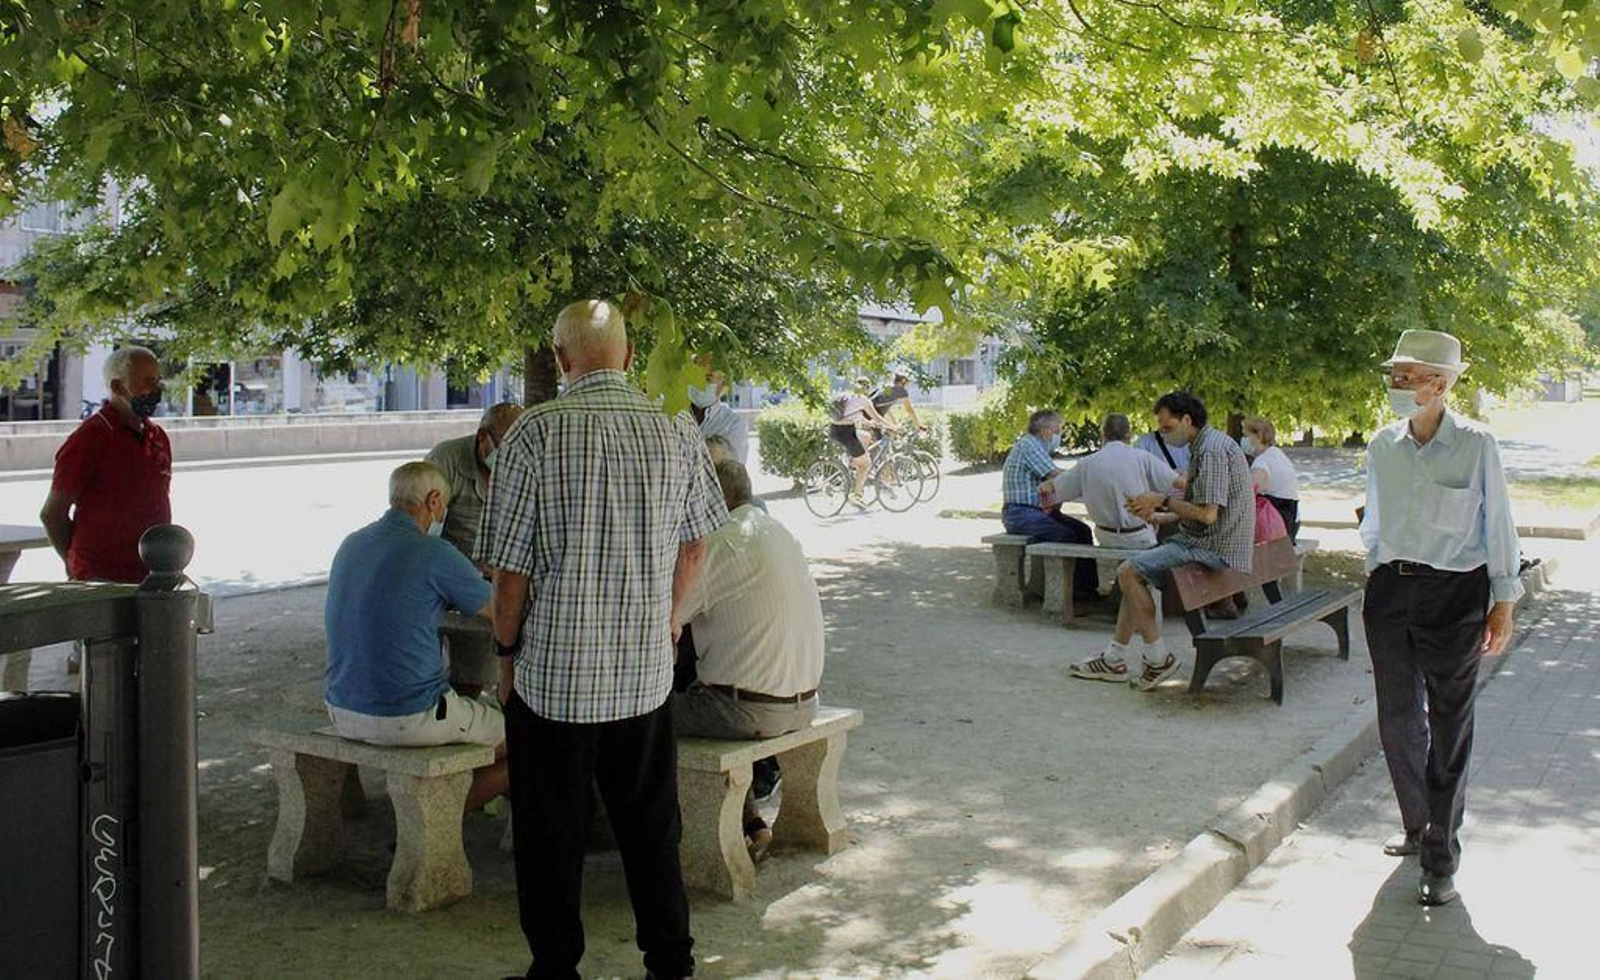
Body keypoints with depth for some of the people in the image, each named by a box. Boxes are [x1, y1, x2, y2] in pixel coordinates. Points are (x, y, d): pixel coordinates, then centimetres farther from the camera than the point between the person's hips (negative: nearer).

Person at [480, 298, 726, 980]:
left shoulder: (535, 433, -13)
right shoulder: (678, 434, -3)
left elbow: (510, 568, -11)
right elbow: (694, 548, 7)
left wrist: (508, 650, 4)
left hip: (553, 674, -3)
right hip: (646, 674, 3)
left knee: (551, 834, 13)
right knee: (650, 824, 18)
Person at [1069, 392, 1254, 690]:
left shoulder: (1212, 450, -19)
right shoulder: (1207, 445, 15)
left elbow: (1207, 514, -25)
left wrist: (1163, 500, -13)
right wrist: (1157, 509, 7)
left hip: (1213, 547, -11)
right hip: (1203, 541, 11)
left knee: (1128, 572, -15)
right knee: (1136, 570, 15)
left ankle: (1158, 658, -7)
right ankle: (1114, 659, 15)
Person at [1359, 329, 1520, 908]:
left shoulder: (1475, 445, -9)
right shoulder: (1383, 447, 3)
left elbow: (1497, 526, -3)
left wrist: (1503, 604, -2)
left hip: (1454, 595, -4)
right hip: (1391, 590, 4)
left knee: (1448, 727, 1)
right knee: (1397, 719, 11)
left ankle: (1441, 859, 10)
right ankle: (1417, 826, 32)